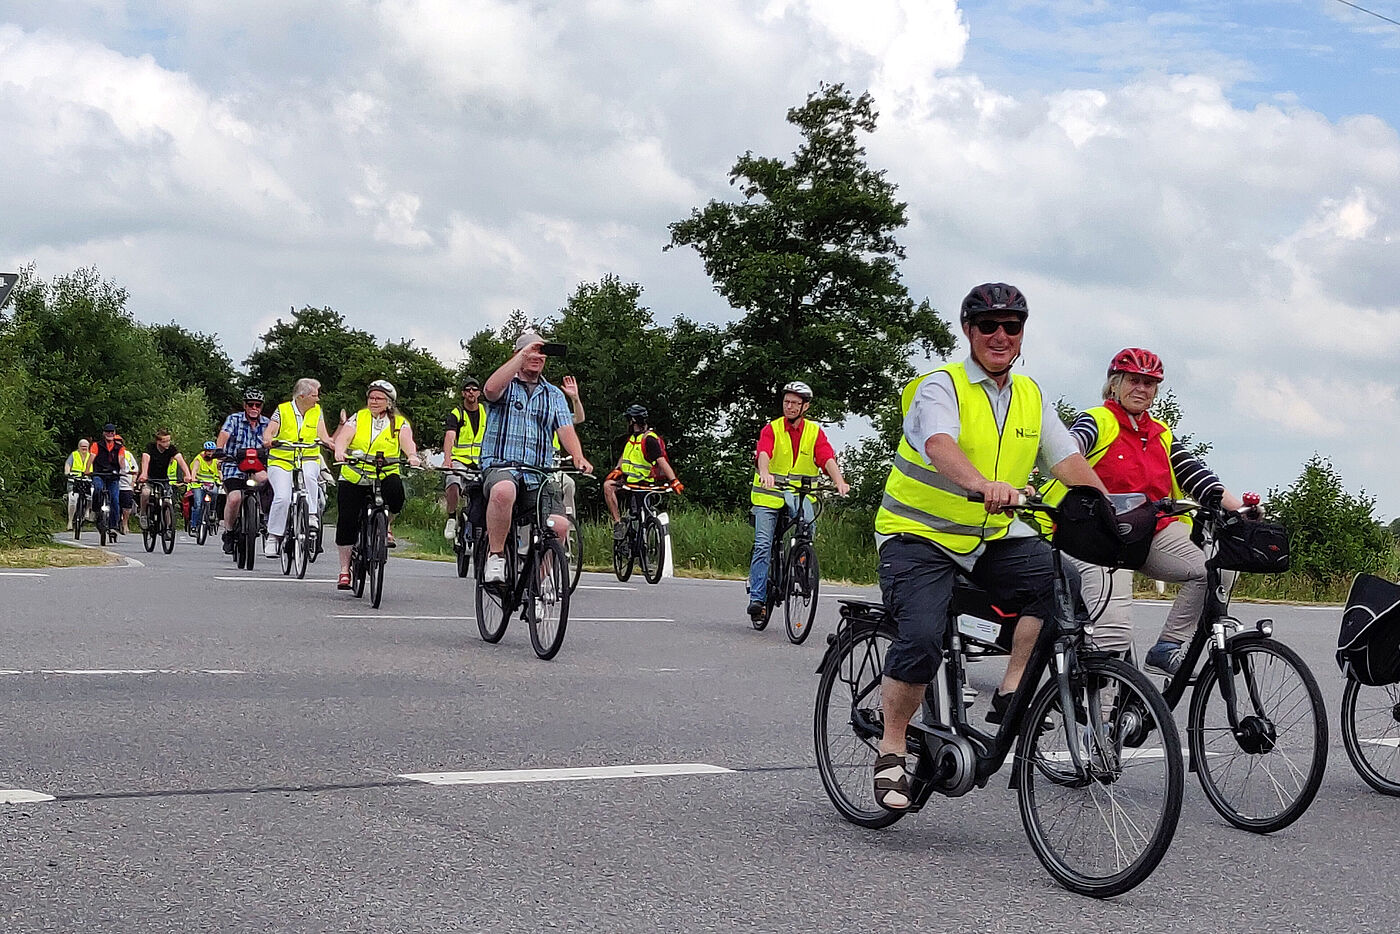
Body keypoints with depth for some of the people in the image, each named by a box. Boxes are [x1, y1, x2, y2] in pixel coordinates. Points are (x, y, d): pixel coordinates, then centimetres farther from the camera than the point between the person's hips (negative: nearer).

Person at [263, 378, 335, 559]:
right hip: (281, 461, -2)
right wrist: (268, 439, -31)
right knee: (282, 498, -19)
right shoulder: (282, 410, -1)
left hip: (308, 460, 2)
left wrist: (332, 444, -22)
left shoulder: (317, 410, 6)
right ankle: (273, 537, -6)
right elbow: (269, 431, -7)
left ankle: (312, 515, -25)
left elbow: (323, 435, 0)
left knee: (309, 475, -35)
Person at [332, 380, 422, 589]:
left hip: (385, 475, -1)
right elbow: (343, 438, -5)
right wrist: (339, 451, -28)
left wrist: (412, 455, -32)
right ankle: (344, 569, 7)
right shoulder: (358, 418, 9)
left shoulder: (399, 423, 8)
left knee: (395, 492, -34)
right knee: (347, 522, -6)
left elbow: (407, 441, -9)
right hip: (353, 478, 1)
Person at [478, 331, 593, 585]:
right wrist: (523, 356, -14)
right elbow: (491, 389, -16)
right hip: (502, 466, -4)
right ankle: (495, 556, -21)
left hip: (540, 474, 4)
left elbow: (566, 429, 6)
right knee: (503, 491, -41)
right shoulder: (506, 386, 10)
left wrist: (578, 457, -14)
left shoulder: (554, 395, 21)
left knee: (559, 525, -20)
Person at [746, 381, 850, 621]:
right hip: (769, 494, -2)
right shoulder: (772, 429, -2)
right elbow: (763, 453, -21)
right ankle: (756, 597, -8)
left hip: (800, 494, 2)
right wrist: (765, 473, -43)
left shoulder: (815, 432, 3)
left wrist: (839, 481, -32)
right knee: (763, 545, -10)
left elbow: (827, 458, -12)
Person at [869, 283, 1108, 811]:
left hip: (991, 538, 5)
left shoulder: (1032, 398, 9)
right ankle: (891, 751, -4)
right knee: (922, 638, -25)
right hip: (920, 535, -5)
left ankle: (1010, 694, -11)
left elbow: (1069, 460, -1)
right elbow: (940, 446, -31)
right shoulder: (941, 387, -10)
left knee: (1060, 576, -23)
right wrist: (986, 485, -51)